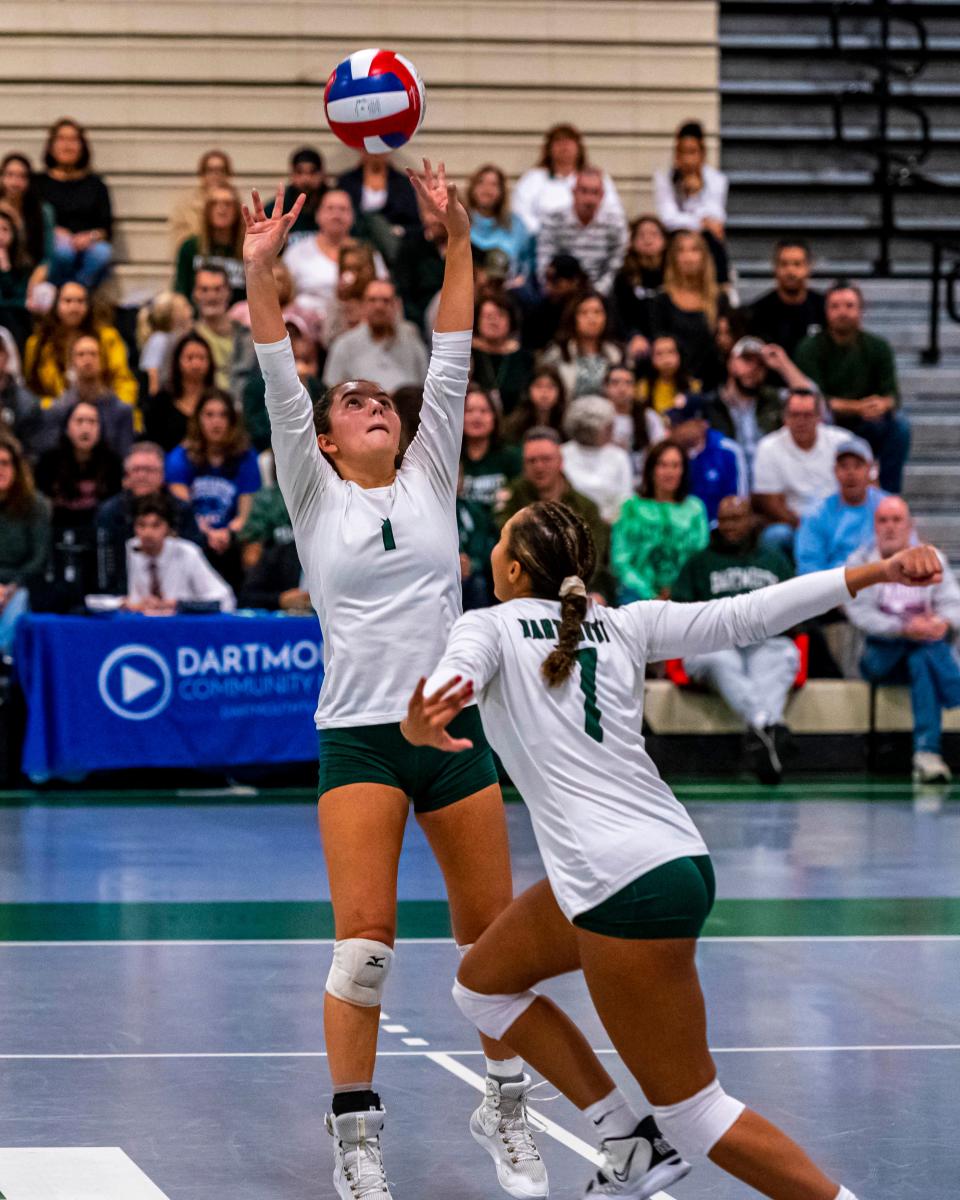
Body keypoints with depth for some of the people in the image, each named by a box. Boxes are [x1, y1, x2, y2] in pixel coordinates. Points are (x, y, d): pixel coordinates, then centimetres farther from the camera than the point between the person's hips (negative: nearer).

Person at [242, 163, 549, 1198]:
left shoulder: (430, 482, 11)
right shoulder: (315, 498, 5)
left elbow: (450, 365, 4)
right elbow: (280, 390, -5)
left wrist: (456, 242, -3)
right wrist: (259, 276, -17)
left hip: (454, 730, 3)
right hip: (358, 735, -3)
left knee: (493, 932, 7)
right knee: (364, 941, -10)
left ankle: (505, 1110, 24)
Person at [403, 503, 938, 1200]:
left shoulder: (490, 626, -1)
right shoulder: (621, 625, 13)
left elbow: (456, 675, -24)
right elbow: (746, 614, 3)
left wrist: (421, 725, -46)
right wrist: (876, 573, 1)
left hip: (628, 890, -8)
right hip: (673, 856, 8)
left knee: (695, 1115, -2)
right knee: (483, 986, 23)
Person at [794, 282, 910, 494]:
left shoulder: (878, 347, 2)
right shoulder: (810, 349, -7)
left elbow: (892, 395, -6)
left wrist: (883, 405, -32)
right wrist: (857, 407, -29)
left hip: (864, 432, 2)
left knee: (899, 425, -25)